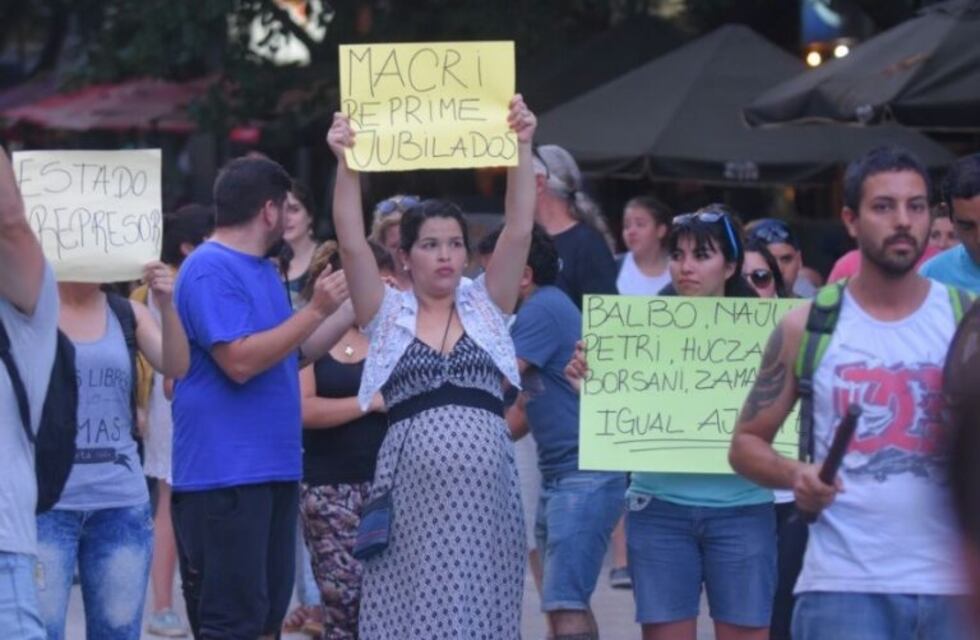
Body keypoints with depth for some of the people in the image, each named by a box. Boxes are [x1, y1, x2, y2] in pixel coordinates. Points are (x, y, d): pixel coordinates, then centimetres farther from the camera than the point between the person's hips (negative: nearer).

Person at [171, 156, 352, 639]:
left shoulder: (262, 270, 17)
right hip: (225, 474, -10)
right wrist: (315, 311, -17)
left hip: (272, 469, 10)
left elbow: (290, 352, 25)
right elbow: (240, 360, -23)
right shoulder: (210, 269, -13)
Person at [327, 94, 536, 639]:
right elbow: (352, 243, -3)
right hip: (412, 482, -1)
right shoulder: (388, 313, 8)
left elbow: (519, 229, 2)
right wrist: (347, 164, -13)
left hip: (484, 486, 1)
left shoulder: (487, 306, 11)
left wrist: (522, 148, -8)